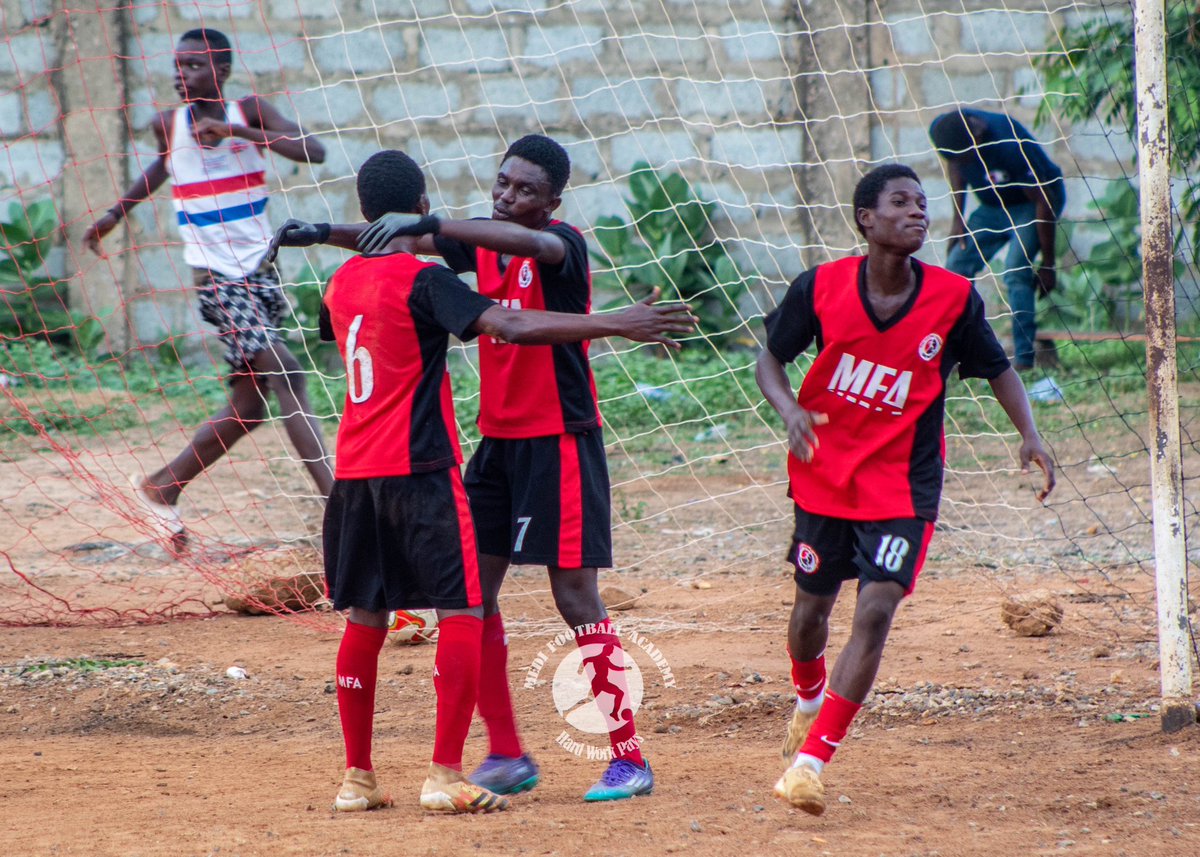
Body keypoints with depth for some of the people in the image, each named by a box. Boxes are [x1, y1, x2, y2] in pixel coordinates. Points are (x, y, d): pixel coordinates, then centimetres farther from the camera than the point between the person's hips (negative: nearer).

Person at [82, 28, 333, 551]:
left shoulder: (249, 113, -5)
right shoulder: (167, 125, -2)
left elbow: (313, 151, -21)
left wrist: (237, 131, -27)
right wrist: (118, 212, 24)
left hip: (261, 268, 3)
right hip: (215, 274, -3)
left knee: (249, 404, 9)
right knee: (284, 374, -19)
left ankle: (161, 487, 26)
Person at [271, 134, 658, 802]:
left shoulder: (565, 244, -14)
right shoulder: (482, 243, 8)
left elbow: (529, 242, -36)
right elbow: (398, 241, 14)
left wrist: (425, 224, -45)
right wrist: (325, 233, -1)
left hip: (561, 443, -8)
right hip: (497, 441, 8)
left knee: (577, 599, -9)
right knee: (471, 591, 5)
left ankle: (631, 758, -4)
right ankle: (507, 757, 12)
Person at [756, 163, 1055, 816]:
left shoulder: (954, 298, -10)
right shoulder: (820, 289, -11)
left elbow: (997, 368, 5)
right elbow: (770, 358, 1)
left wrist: (1029, 434, -10)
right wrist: (789, 409, -19)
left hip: (903, 486, -1)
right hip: (824, 474, 1)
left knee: (876, 612, -16)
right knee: (811, 608, 15)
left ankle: (811, 760, -13)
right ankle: (809, 698, 51)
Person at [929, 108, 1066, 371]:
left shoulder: (1010, 147, -38)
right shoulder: (942, 130, -21)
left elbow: (1043, 203, -27)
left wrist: (1048, 265, -21)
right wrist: (958, 218, -1)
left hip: (1029, 206, -6)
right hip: (992, 206, 6)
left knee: (1016, 272, -24)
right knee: (956, 267, -4)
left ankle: (1024, 361, -24)